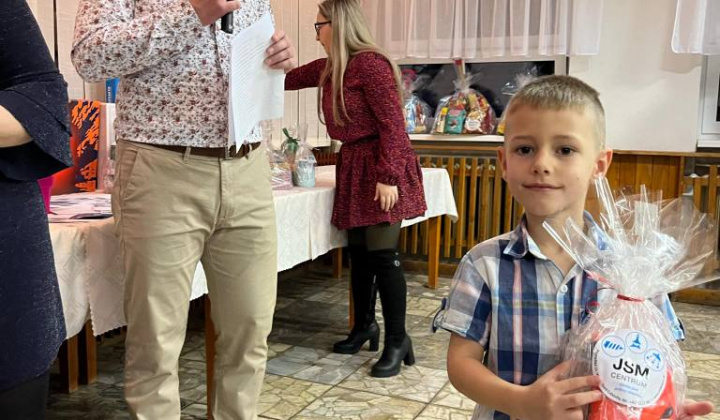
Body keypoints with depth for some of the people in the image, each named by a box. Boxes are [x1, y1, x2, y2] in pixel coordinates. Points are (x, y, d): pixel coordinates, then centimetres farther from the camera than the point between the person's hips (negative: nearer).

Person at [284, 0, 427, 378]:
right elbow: (289, 79, 27)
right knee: (359, 252, 13)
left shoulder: (370, 63, -14)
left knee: (382, 255, -6)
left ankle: (397, 341, 5)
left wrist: (388, 178, -21)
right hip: (354, 167, 9)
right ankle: (364, 326, 29)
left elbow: (392, 124, -18)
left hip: (381, 169, -8)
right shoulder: (328, 68, 12)